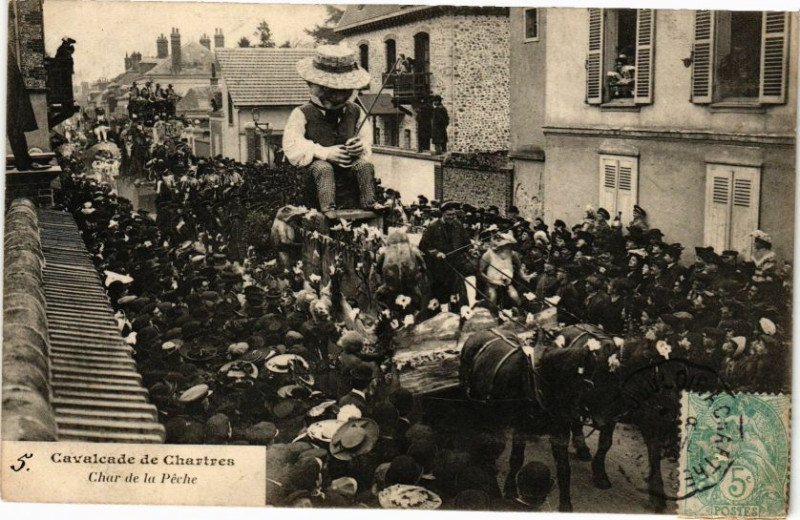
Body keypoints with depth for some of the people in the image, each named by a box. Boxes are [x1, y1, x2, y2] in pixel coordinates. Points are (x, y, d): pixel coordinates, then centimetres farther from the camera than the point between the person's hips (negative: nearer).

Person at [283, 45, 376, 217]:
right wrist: (325, 153, -22)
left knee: (365, 165, -23)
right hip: (317, 162, -4)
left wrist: (361, 147, -13)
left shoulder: (355, 112, 11)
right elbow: (293, 148, -12)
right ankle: (328, 209, -44)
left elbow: (366, 139, 16)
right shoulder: (302, 114, -4)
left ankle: (369, 205, -24)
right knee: (324, 169, -35)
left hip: (348, 161, 4)